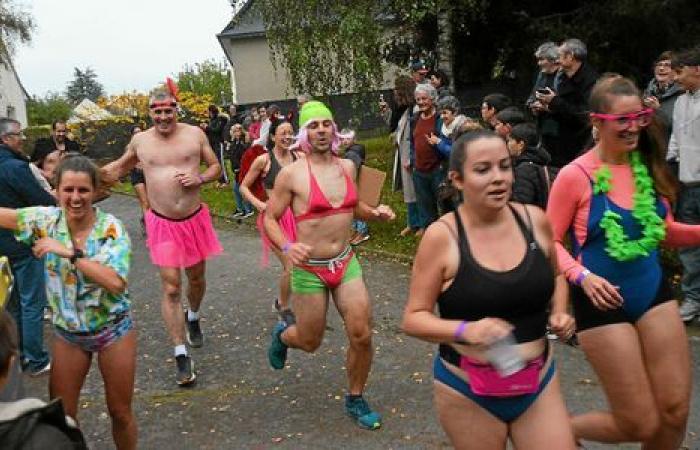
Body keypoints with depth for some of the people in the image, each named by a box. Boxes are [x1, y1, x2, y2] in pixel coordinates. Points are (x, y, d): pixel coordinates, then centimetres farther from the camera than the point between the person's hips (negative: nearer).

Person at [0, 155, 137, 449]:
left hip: (113, 330, -3)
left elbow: (116, 282, -30)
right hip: (67, 332, 3)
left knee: (120, 411, 13)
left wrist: (71, 253, -32)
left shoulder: (111, 228, -19)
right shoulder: (46, 220, -9)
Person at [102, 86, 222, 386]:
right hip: (163, 223, -1)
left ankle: (193, 318, 51)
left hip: (195, 219, 1)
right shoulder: (140, 140, -1)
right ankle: (181, 355, 2)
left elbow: (215, 166, 6)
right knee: (171, 288, -6)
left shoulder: (194, 134, -4)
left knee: (196, 277, 19)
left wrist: (200, 178, -15)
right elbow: (121, 167, 17)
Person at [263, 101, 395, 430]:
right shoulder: (292, 174, -13)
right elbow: (269, 219, -7)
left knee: (362, 335, -3)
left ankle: (355, 400, 21)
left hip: (347, 262, 4)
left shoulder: (347, 167, 3)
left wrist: (375, 214, -1)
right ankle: (282, 335, 47)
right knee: (310, 342, 9)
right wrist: (287, 247, -25)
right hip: (310, 269, -4)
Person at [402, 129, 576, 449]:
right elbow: (413, 319, -11)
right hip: (468, 392, -3)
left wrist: (559, 313, -1)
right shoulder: (442, 236, -15)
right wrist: (466, 330, -27)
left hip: (538, 384, 3)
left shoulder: (535, 220, -3)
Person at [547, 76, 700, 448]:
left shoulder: (649, 167, 2)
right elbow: (549, 241, -10)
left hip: (653, 292, 6)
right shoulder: (575, 175, -14)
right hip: (604, 301, -5)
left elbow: (665, 231, 12)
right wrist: (582, 276, -26)